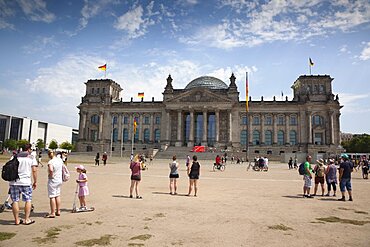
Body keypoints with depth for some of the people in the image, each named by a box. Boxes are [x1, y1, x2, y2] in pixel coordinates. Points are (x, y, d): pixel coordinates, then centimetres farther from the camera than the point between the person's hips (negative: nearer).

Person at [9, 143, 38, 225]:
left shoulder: (14, 157, 10)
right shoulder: (32, 158, 0)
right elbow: (34, 170, -5)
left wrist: (10, 180, 20)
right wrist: (35, 181, 3)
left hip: (13, 182, 3)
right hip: (26, 182, -3)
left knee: (15, 201, 9)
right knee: (28, 200, 8)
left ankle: (17, 220, 15)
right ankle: (27, 219, 8)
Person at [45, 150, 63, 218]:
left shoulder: (50, 162, -20)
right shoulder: (60, 160, 2)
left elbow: (51, 170, -38)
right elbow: (62, 165, 23)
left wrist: (51, 176, -21)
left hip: (52, 181, -7)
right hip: (59, 180, 7)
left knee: (52, 197, 0)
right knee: (57, 196, 17)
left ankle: (52, 213, 5)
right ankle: (58, 211, 24)